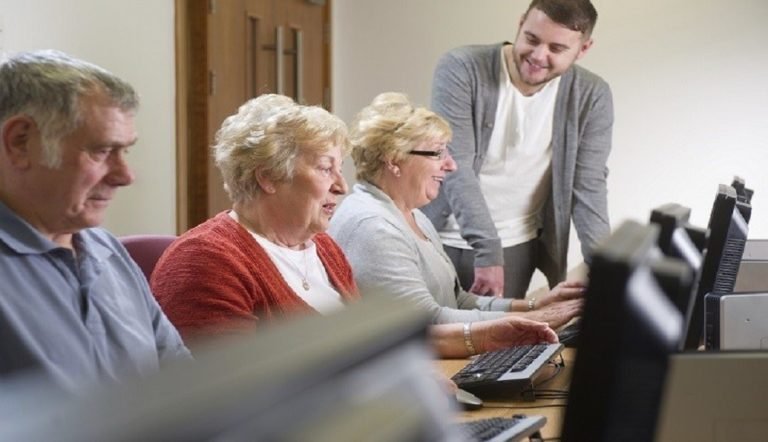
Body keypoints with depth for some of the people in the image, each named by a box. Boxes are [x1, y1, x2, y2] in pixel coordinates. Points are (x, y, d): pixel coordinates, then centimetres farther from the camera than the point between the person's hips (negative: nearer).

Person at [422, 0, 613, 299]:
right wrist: (487, 250, -29)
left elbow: (588, 186, -4)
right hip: (438, 241, -1)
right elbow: (456, 166, -21)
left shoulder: (591, 96, -6)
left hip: (517, 248, 2)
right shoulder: (462, 70, -14)